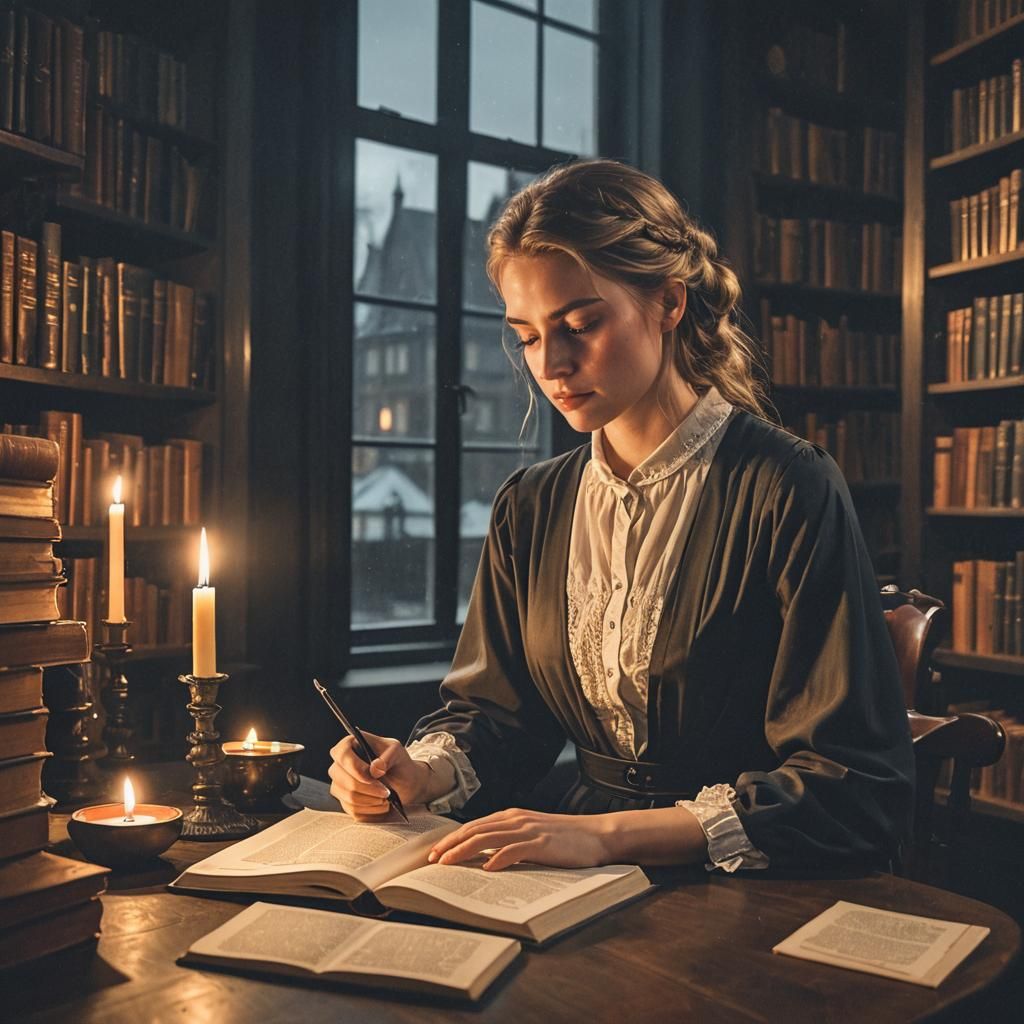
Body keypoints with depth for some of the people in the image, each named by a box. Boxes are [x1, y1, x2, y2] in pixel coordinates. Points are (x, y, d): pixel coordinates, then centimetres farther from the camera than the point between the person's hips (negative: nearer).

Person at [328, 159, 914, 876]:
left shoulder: (788, 492, -12)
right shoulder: (530, 508, 7)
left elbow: (862, 795, -16)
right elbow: (494, 710, 14)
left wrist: (608, 832, -23)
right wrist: (419, 773, -8)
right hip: (593, 894, 6)